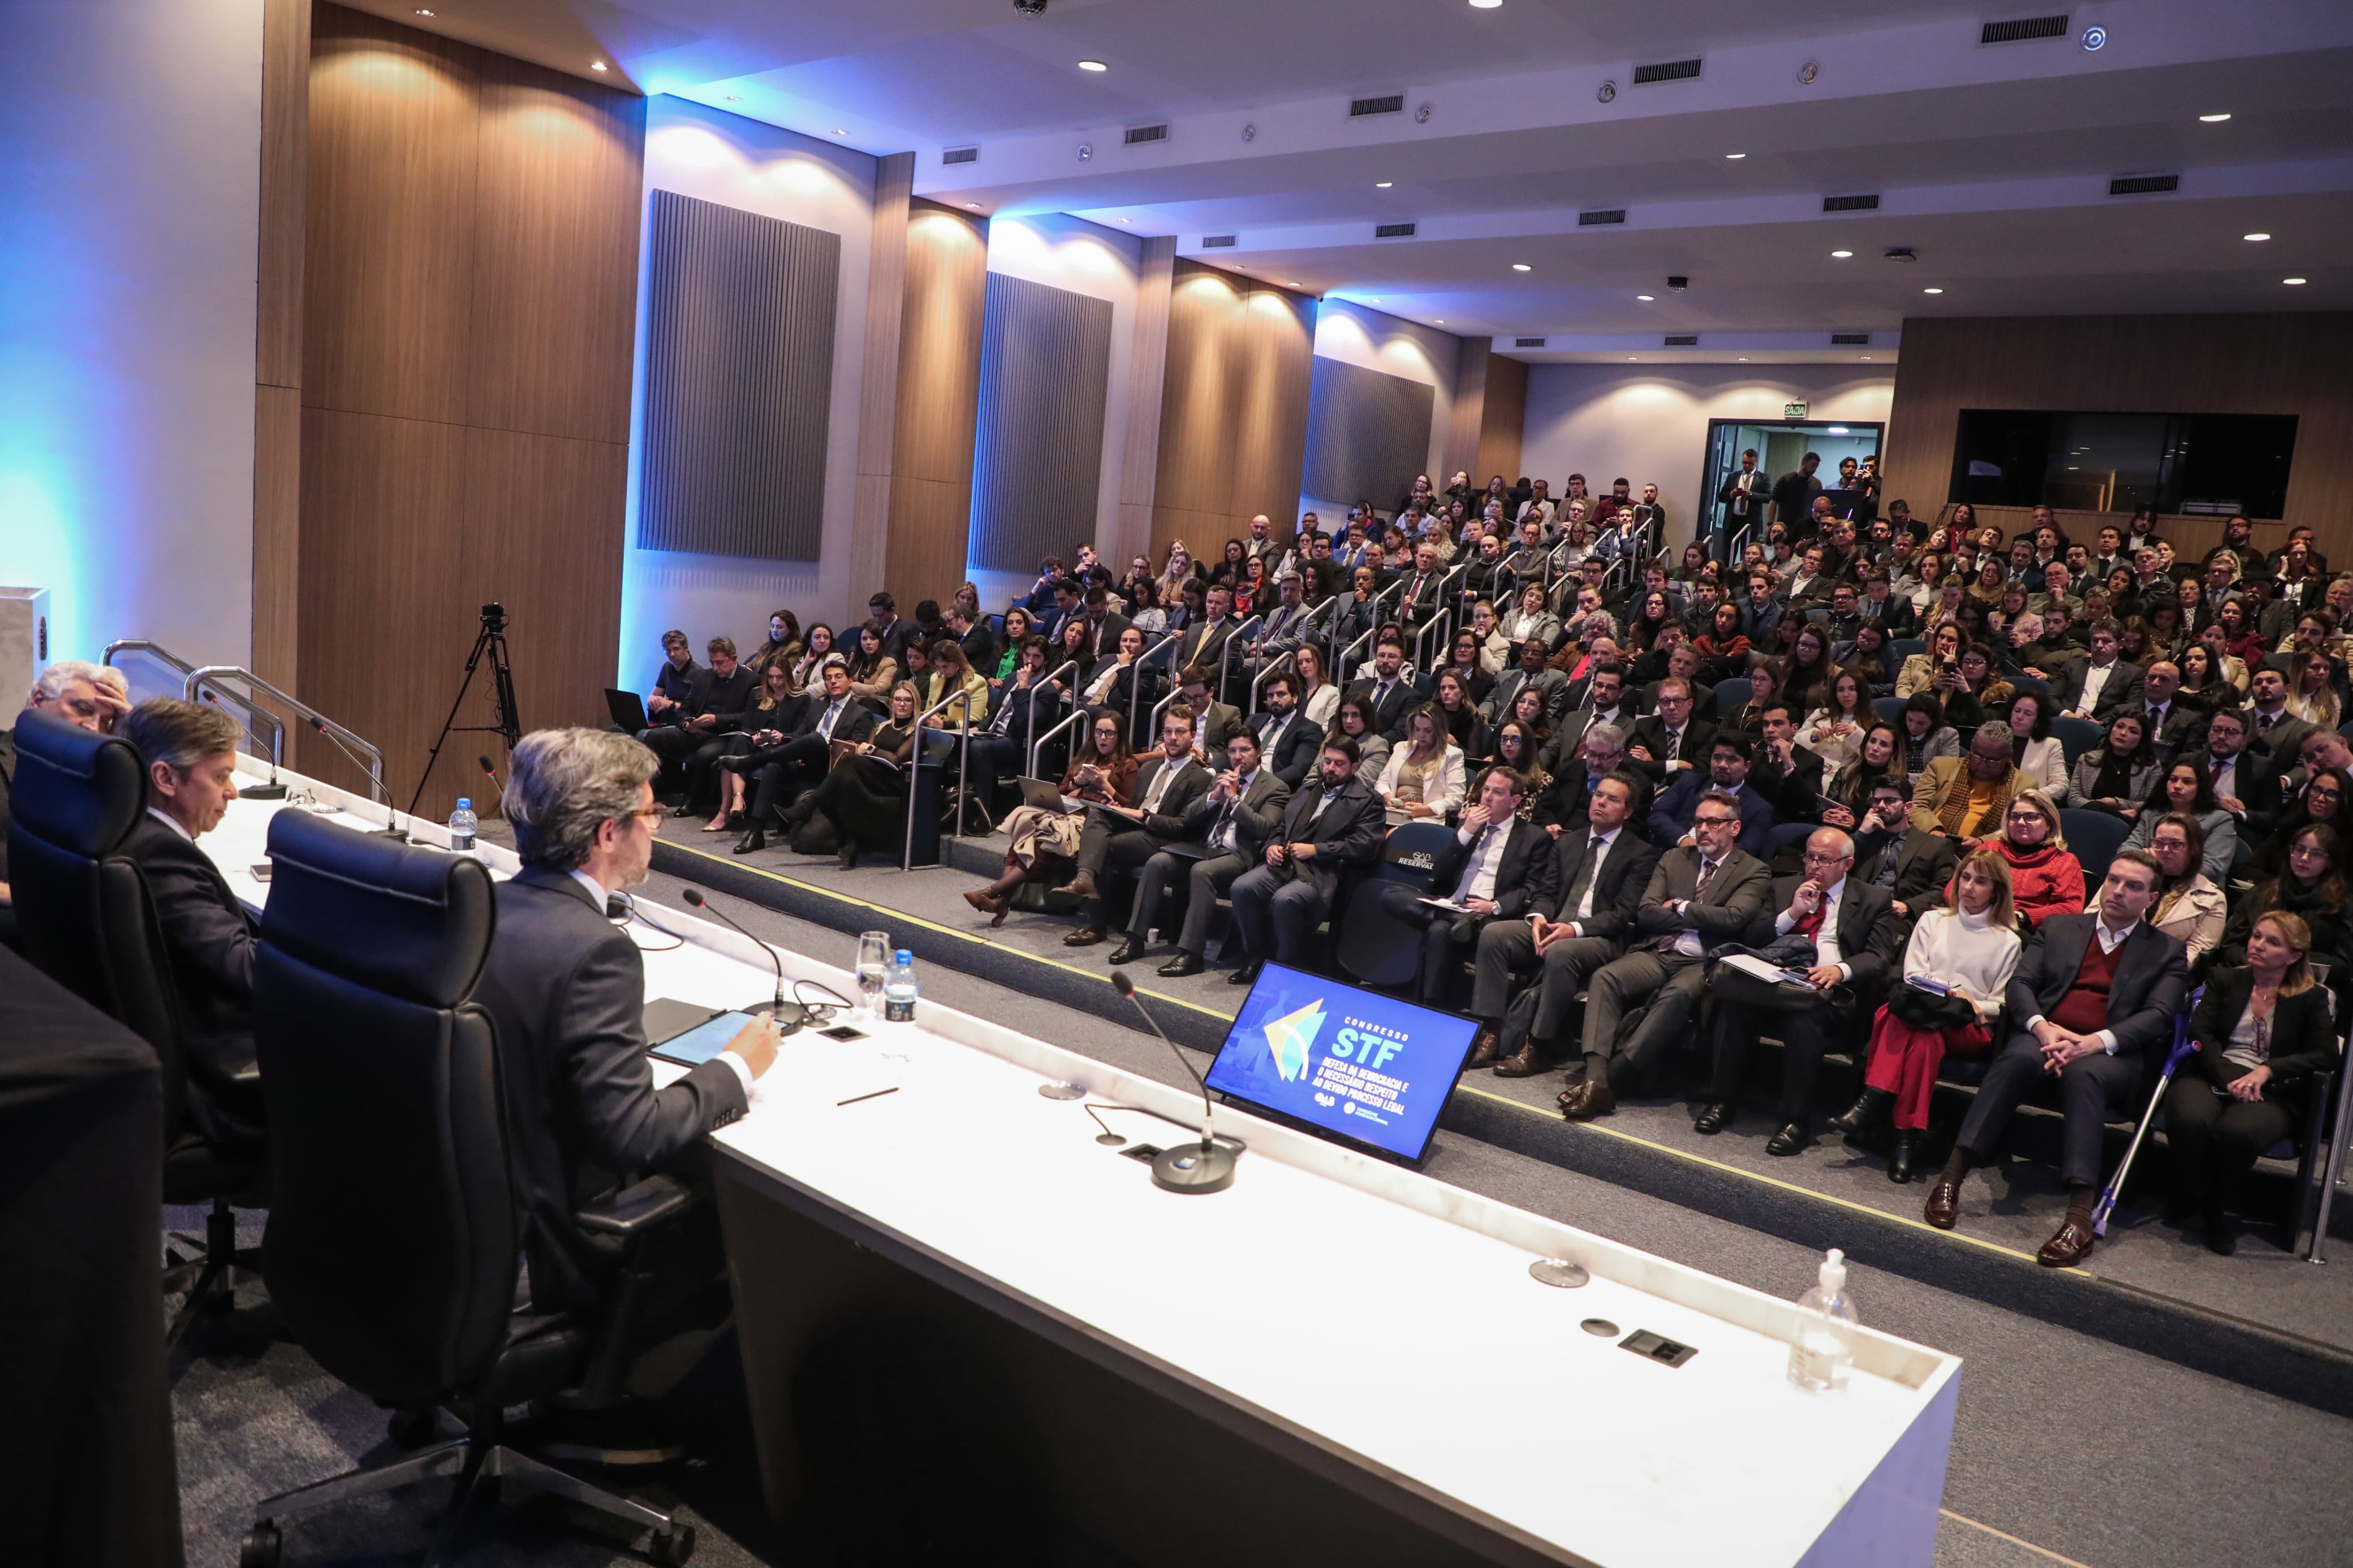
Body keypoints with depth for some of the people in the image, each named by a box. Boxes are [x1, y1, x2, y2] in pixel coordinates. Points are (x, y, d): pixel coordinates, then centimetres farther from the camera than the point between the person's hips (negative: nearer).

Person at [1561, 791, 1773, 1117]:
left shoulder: (1754, 872, 9)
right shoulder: (1674, 859, 21)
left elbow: (1732, 919, -9)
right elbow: (1645, 913, 9)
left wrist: (1680, 907, 1)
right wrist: (1698, 918, 0)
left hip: (1701, 964, -4)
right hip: (1656, 954, 4)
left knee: (1677, 994, -38)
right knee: (1604, 977, -27)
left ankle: (1611, 1078, -39)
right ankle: (1595, 1076, -38)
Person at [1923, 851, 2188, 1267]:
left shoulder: (2166, 952, 15)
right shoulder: (2058, 928, 21)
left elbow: (2158, 1016, 0)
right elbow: (2020, 983, 10)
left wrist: (2098, 1041, -18)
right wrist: (2042, 1027, -12)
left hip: (2110, 1055, -1)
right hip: (2046, 1037, 1)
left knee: (2083, 1073, -38)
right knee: (2017, 1057, -35)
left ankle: (2080, 1214, -48)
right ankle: (1952, 1175, -40)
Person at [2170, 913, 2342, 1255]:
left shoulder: (2312, 998, 15)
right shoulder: (2224, 980, 18)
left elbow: (2326, 1054, 1)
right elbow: (2201, 1033, 4)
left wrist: (2266, 1071, -14)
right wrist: (2229, 1078, -14)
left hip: (2271, 1092, -1)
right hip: (2212, 1076, 1)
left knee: (2237, 1132, -37)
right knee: (2190, 1121, -36)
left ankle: (2214, 1210, -9)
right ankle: (2189, 1198, -7)